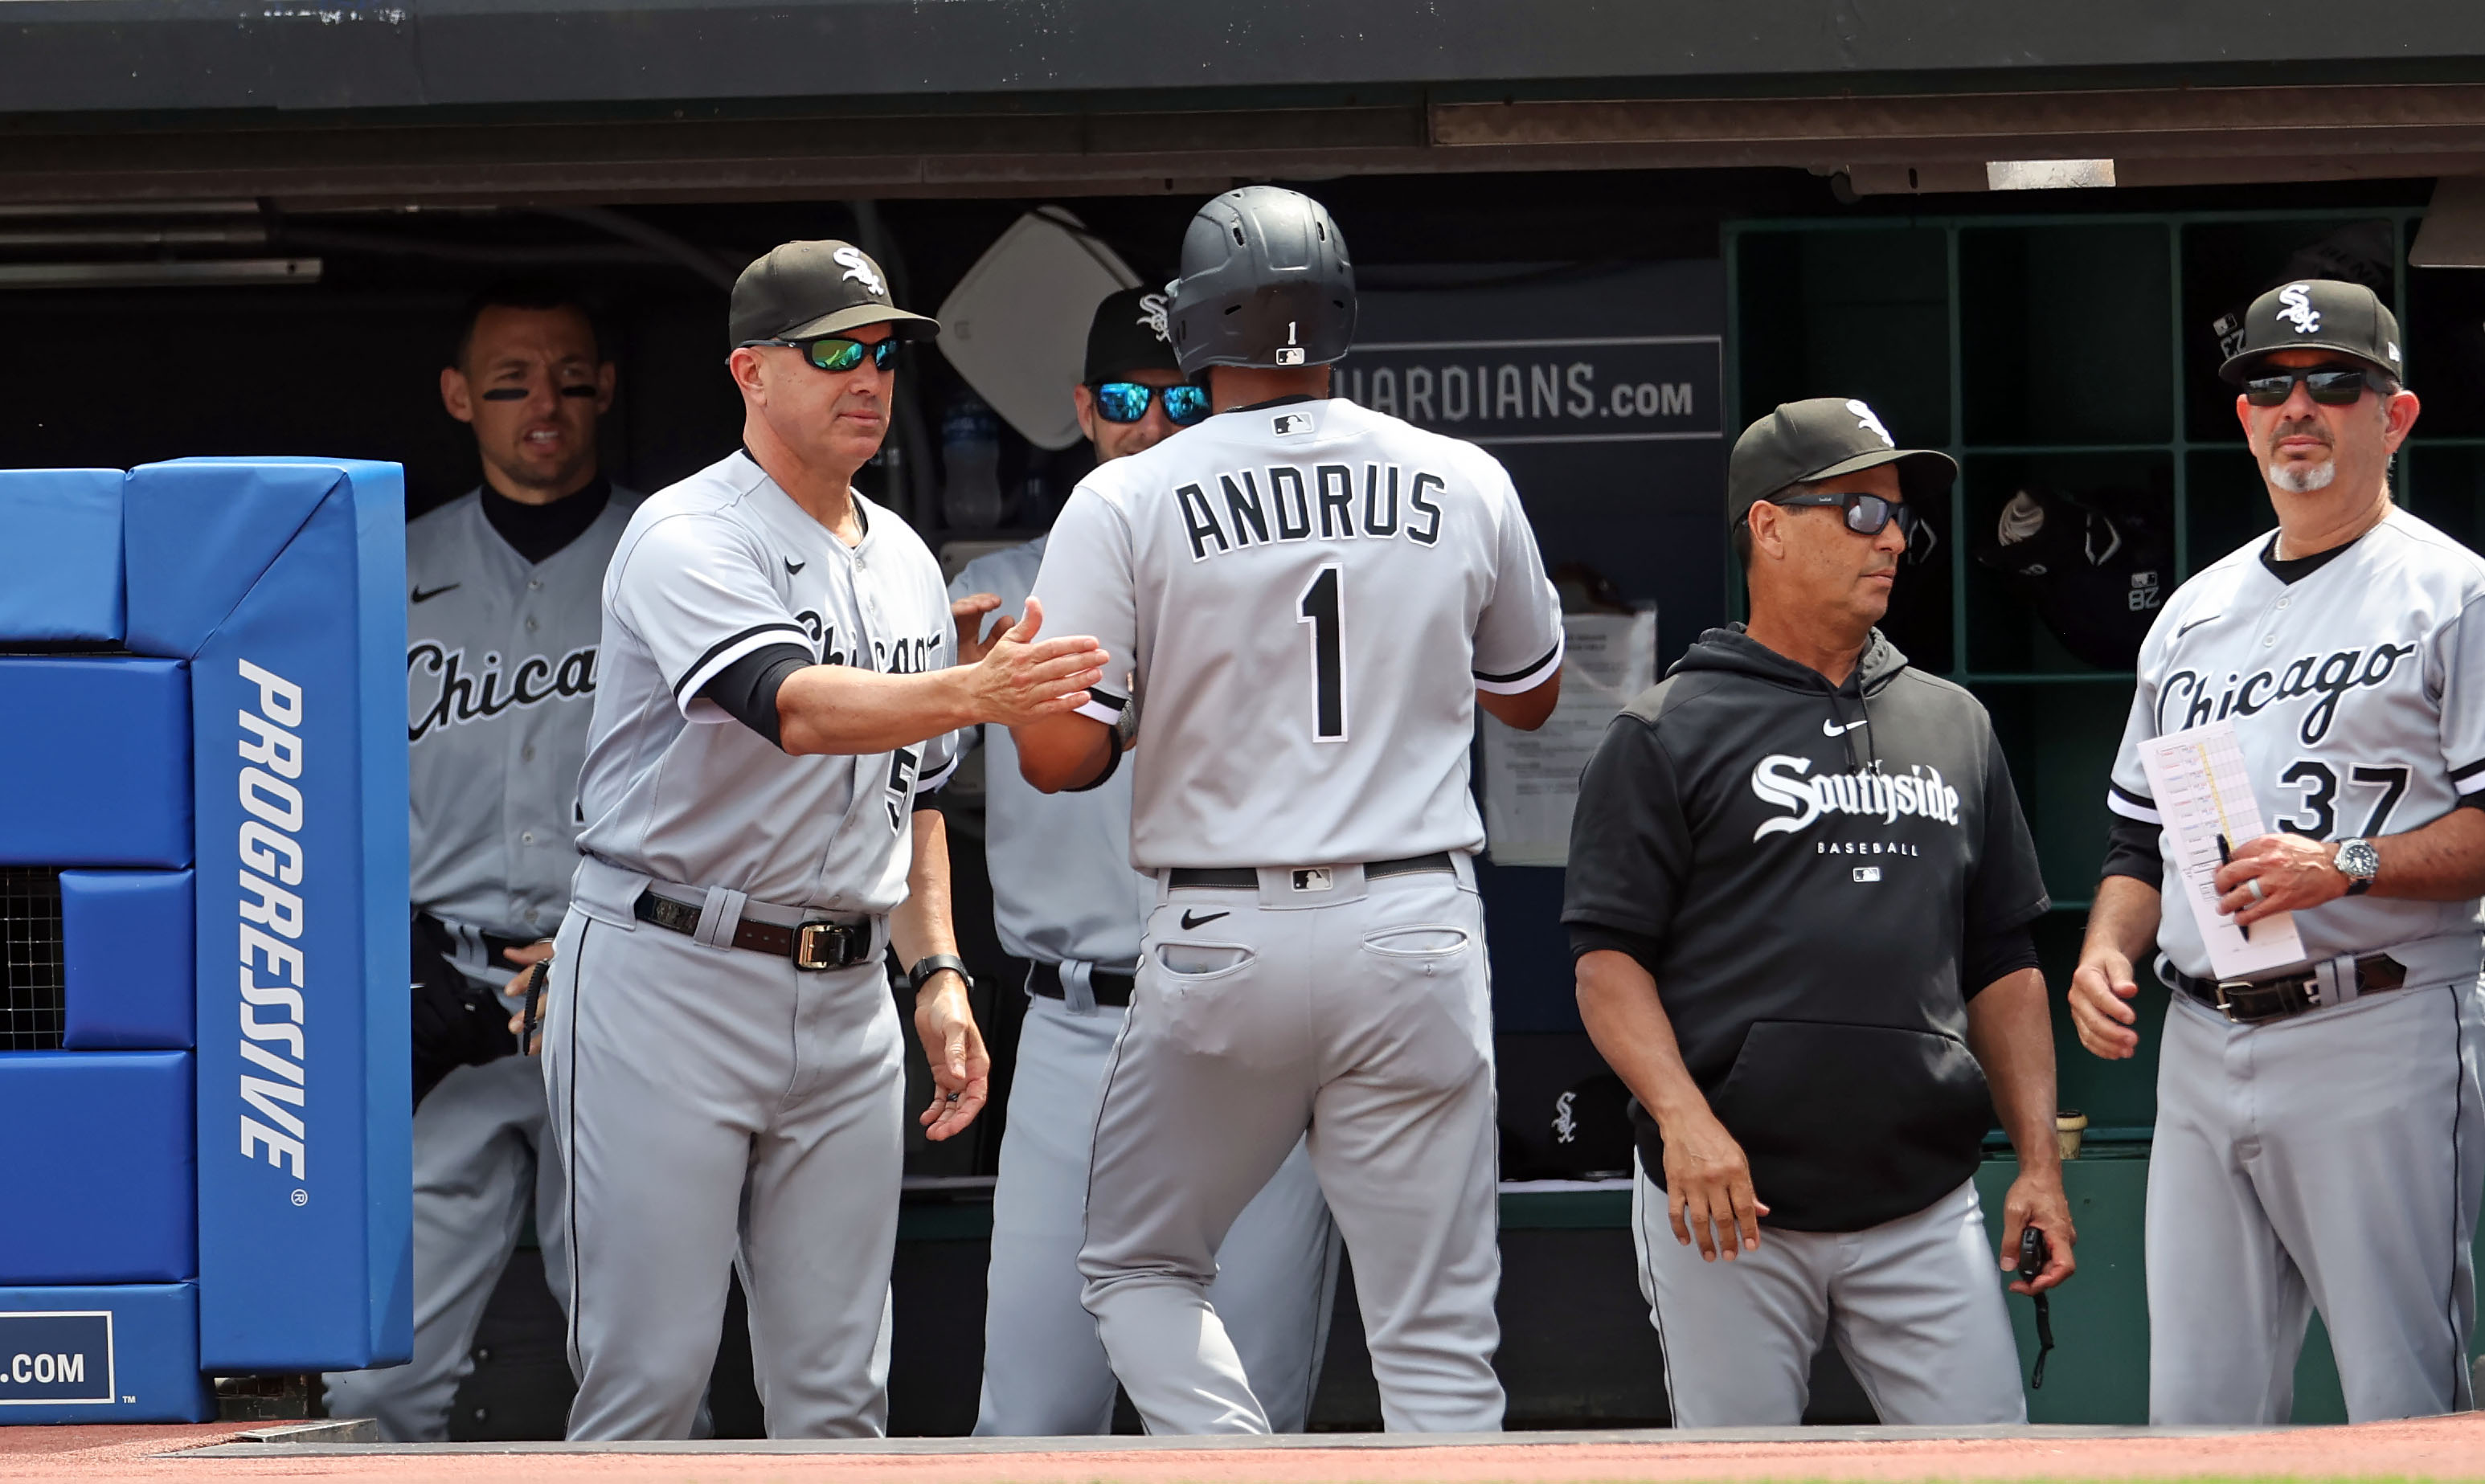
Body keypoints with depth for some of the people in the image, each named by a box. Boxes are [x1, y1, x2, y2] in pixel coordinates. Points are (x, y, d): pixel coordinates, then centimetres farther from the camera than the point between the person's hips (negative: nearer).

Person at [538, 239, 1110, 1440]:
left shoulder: (905, 562, 14)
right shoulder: (686, 538, -11)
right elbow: (794, 708, -29)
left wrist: (938, 974, 11)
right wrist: (973, 693, -43)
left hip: (845, 1002, 7)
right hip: (670, 981, -7)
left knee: (838, 1386, 7)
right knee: (649, 1373, -7)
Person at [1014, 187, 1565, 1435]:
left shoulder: (1125, 502, -6)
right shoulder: (1466, 486, 3)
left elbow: (1060, 754, -8)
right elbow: (1530, 697, 19)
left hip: (1222, 946, -2)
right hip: (1419, 935, 2)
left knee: (1138, 1264, 17)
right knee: (1436, 1335, 3)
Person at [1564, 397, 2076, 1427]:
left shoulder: (1956, 727, 18)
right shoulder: (1668, 735, 3)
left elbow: (2002, 964, 19)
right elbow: (1606, 956, -4)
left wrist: (2038, 1160, 9)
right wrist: (1683, 1117, -19)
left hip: (1924, 1215, 4)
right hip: (1728, 1214, -4)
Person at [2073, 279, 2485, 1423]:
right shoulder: (2194, 614, 20)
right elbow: (2143, 835, 25)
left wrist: (2347, 864, -20)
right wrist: (2106, 947, 6)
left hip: (2378, 1039, -7)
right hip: (2201, 1052, 7)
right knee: (2194, 1405, 5)